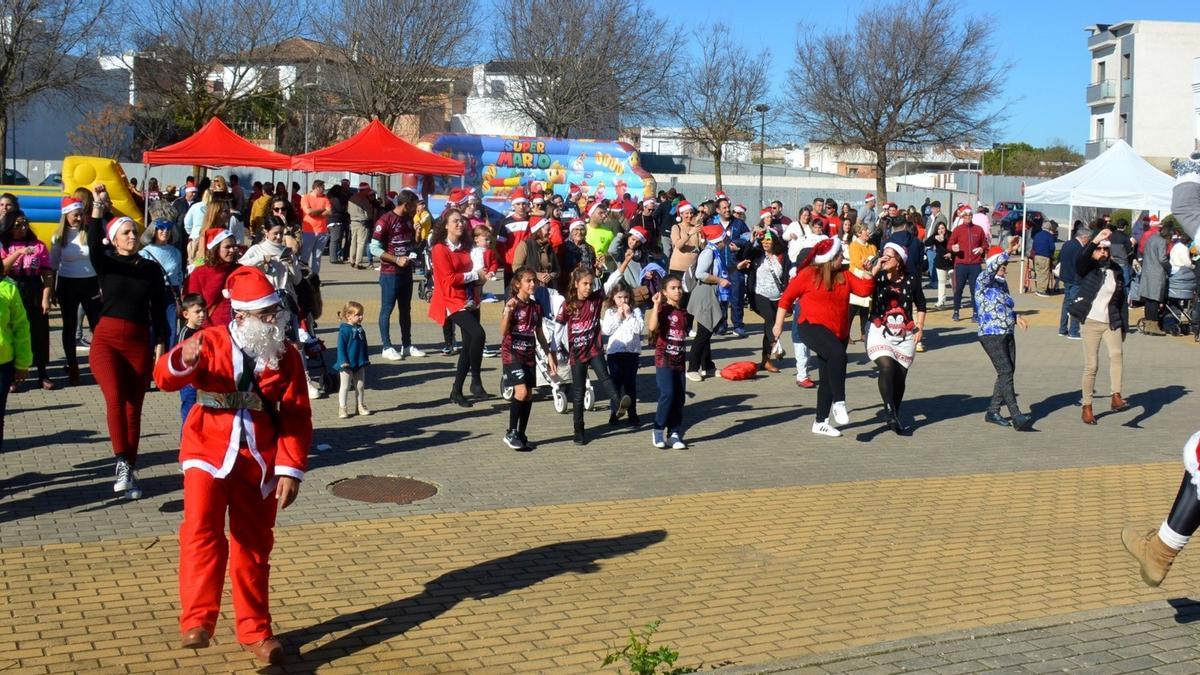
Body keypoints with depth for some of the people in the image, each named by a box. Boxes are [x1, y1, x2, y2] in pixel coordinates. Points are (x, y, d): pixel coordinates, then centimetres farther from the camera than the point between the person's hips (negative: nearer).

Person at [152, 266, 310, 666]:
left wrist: (290, 469, -10)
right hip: (209, 454, -2)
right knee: (202, 531, -22)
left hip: (259, 462, 2)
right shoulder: (212, 342, -6)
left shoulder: (286, 356, -1)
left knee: (254, 548, 10)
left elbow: (297, 417, -3)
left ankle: (255, 631, 24)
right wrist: (183, 361, -40)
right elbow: (165, 378, -17)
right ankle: (197, 621, -16)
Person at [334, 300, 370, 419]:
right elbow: (341, 347, -16)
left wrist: (365, 361, 13)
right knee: (345, 386, 0)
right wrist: (343, 361, -22)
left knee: (360, 386, 13)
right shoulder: (344, 330, -14)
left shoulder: (360, 330, 7)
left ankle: (361, 406, 24)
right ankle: (342, 409, 6)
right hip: (347, 364, -6)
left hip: (359, 364, 7)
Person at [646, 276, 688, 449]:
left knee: (679, 398, 5)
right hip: (664, 359, -6)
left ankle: (674, 434, 12)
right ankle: (658, 431, -3)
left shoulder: (683, 312, 13)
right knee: (667, 394, -17)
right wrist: (656, 305, -22)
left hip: (679, 360, 6)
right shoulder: (662, 309, -7)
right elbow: (652, 326, -26)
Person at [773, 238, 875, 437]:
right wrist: (778, 324, 1)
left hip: (838, 333, 7)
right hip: (813, 327, -7)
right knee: (838, 354, -34)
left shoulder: (844, 276, 9)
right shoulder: (808, 274, -6)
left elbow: (865, 290, 1)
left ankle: (821, 423, 22)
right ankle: (839, 403, -28)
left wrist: (872, 273, -13)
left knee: (828, 378, 11)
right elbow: (787, 297, 0)